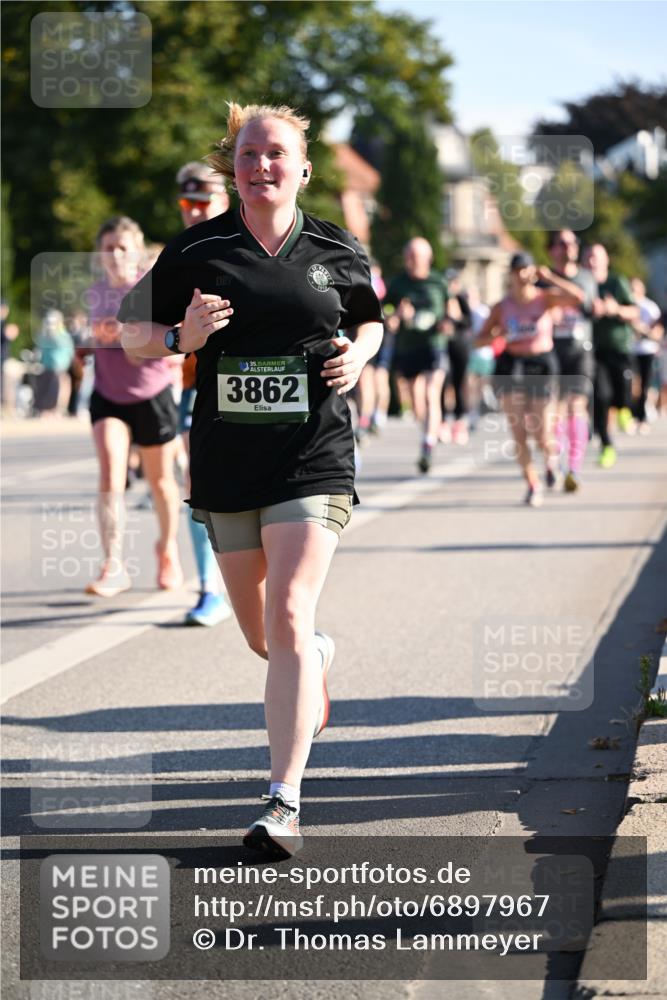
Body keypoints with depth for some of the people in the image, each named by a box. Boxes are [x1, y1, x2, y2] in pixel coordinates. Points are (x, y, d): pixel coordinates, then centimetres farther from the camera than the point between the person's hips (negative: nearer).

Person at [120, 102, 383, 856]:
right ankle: (318, 656, 52)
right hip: (224, 463, 2)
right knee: (259, 634, 13)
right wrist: (182, 336, -14)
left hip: (312, 461, -2)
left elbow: (371, 318, 21)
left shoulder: (336, 253, 3)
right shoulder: (196, 251, 1)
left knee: (288, 617, -16)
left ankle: (284, 803, -15)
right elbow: (132, 332, 7)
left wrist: (359, 355, -1)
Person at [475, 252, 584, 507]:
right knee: (518, 432, -10)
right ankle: (533, 485, 2)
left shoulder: (546, 298, -2)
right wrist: (499, 334, -14)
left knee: (542, 437, -3)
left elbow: (578, 298, -20)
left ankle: (550, 457, 35)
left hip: (541, 364, -1)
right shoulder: (501, 307, 4)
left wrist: (550, 277, -15)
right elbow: (479, 340, 7)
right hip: (511, 364, 2)